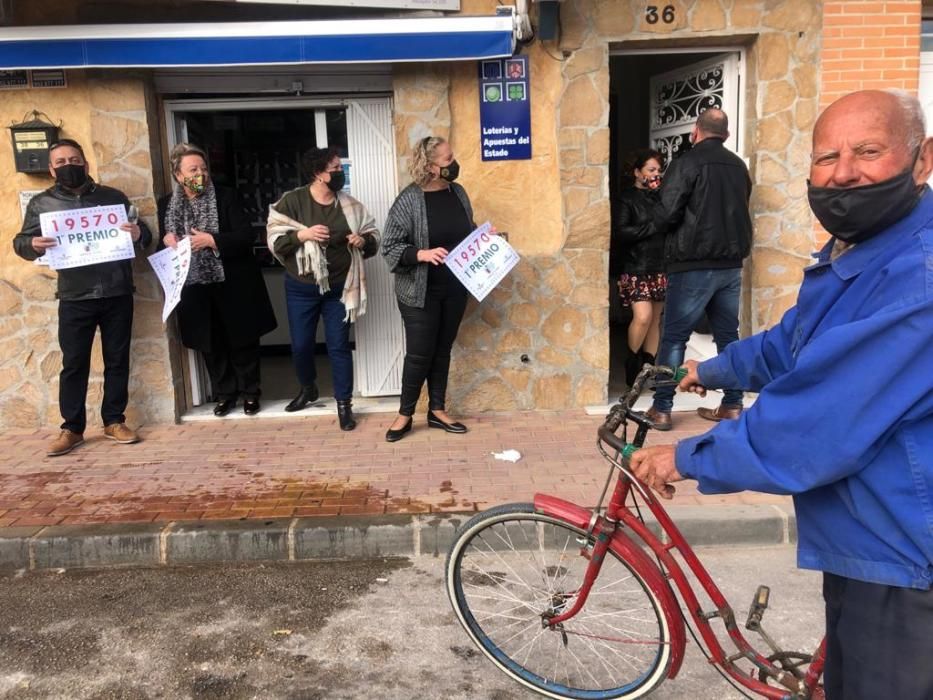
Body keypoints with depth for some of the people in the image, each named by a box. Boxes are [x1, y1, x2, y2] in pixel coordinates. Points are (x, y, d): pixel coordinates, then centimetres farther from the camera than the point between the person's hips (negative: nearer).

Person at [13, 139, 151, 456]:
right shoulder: (41, 203, 7)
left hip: (117, 294, 1)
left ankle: (114, 421, 18)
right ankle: (71, 428, 13)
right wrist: (33, 244, -17)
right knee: (74, 363, 3)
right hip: (75, 298, -1)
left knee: (117, 359, 7)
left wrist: (139, 234, -15)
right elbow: (19, 242, 6)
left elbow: (144, 235, 9)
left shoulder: (113, 197, 8)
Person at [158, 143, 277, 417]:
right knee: (211, 344, 10)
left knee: (243, 341, 6)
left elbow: (247, 236, -11)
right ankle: (225, 393, 24)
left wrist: (211, 240, -22)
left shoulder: (225, 197, -3)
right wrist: (166, 240, -8)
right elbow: (161, 241, 16)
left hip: (232, 284, -3)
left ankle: (250, 391, 21)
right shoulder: (166, 204, 7)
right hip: (195, 288, 3)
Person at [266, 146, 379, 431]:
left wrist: (363, 241, -13)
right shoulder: (291, 201, -7)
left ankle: (344, 403, 14)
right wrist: (301, 235, -24)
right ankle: (308, 388, 38)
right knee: (301, 345, 10)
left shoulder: (350, 205, 0)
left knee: (339, 347, 3)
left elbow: (374, 235, 8)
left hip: (339, 288, 1)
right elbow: (275, 240, -9)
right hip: (301, 289, 0)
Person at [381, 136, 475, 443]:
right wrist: (422, 254, -29)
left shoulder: (458, 192, 3)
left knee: (443, 350, 13)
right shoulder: (409, 199, -14)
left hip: (454, 289, 5)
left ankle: (437, 411, 26)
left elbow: (468, 234, 17)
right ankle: (405, 414, 19)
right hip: (420, 292, -5)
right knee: (419, 354, 1)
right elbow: (390, 247, -14)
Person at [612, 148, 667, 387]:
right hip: (636, 268, -5)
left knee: (656, 319, 6)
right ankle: (632, 362, 8)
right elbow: (620, 233, -12)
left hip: (661, 268, 5)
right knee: (643, 316, -14)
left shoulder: (662, 196, 14)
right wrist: (653, 226, -13)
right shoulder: (627, 198, -2)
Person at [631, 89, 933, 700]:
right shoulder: (853, 253, 10)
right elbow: (789, 346, 27)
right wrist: (715, 369, 38)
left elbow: (816, 424, -28)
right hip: (864, 541, 10)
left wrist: (687, 458, -16)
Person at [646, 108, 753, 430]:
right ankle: (732, 405, 17)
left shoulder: (686, 163, -9)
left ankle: (662, 409, 2)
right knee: (728, 336, 12)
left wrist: (659, 221, 6)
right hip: (731, 263, 6)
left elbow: (666, 215, -15)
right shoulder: (738, 166, 9)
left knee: (674, 337, 0)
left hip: (693, 265, -5)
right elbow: (740, 211, 16)